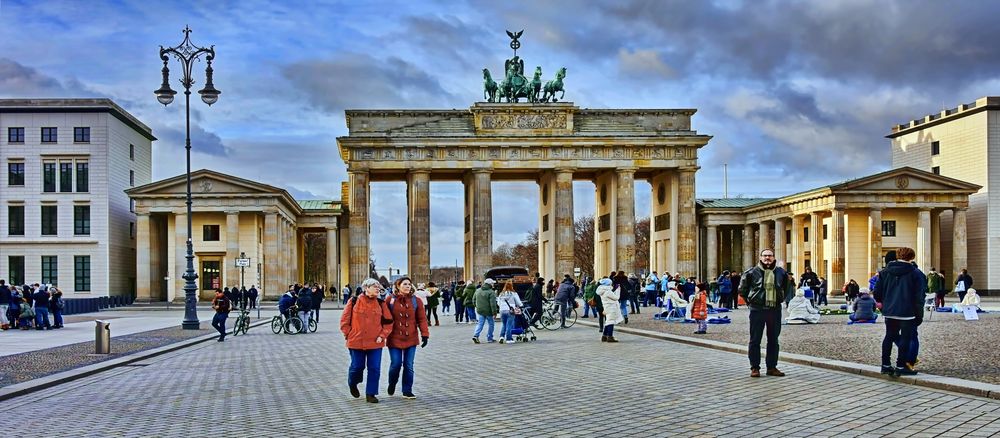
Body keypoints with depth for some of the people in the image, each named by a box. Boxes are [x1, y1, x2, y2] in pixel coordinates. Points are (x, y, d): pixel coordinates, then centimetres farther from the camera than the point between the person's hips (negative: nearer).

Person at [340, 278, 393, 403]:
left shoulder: (381, 303, 3)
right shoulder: (354, 302, -3)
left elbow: (388, 321, 8)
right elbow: (344, 320, 2)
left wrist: (382, 335, -1)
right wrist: (348, 334, -2)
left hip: (375, 342, 2)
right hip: (356, 342, -2)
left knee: (374, 369, 0)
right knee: (357, 367, 7)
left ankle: (371, 394, 12)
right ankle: (352, 384, 38)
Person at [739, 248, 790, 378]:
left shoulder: (781, 272, 6)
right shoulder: (752, 272, -5)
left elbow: (787, 287, 24)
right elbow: (742, 289, 7)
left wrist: (781, 299, 16)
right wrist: (749, 301, 4)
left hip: (775, 310, 3)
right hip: (757, 310, -3)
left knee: (773, 340, 9)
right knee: (755, 340, 0)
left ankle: (772, 367, 18)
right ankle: (754, 368, 8)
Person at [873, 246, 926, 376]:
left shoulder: (885, 272, 6)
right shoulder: (916, 273, -5)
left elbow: (877, 292, 6)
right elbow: (919, 297, -6)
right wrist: (919, 314, 0)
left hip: (889, 311, 4)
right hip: (907, 312, -4)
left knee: (889, 336, 14)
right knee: (906, 338, 3)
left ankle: (885, 365, 16)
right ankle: (901, 366, 3)